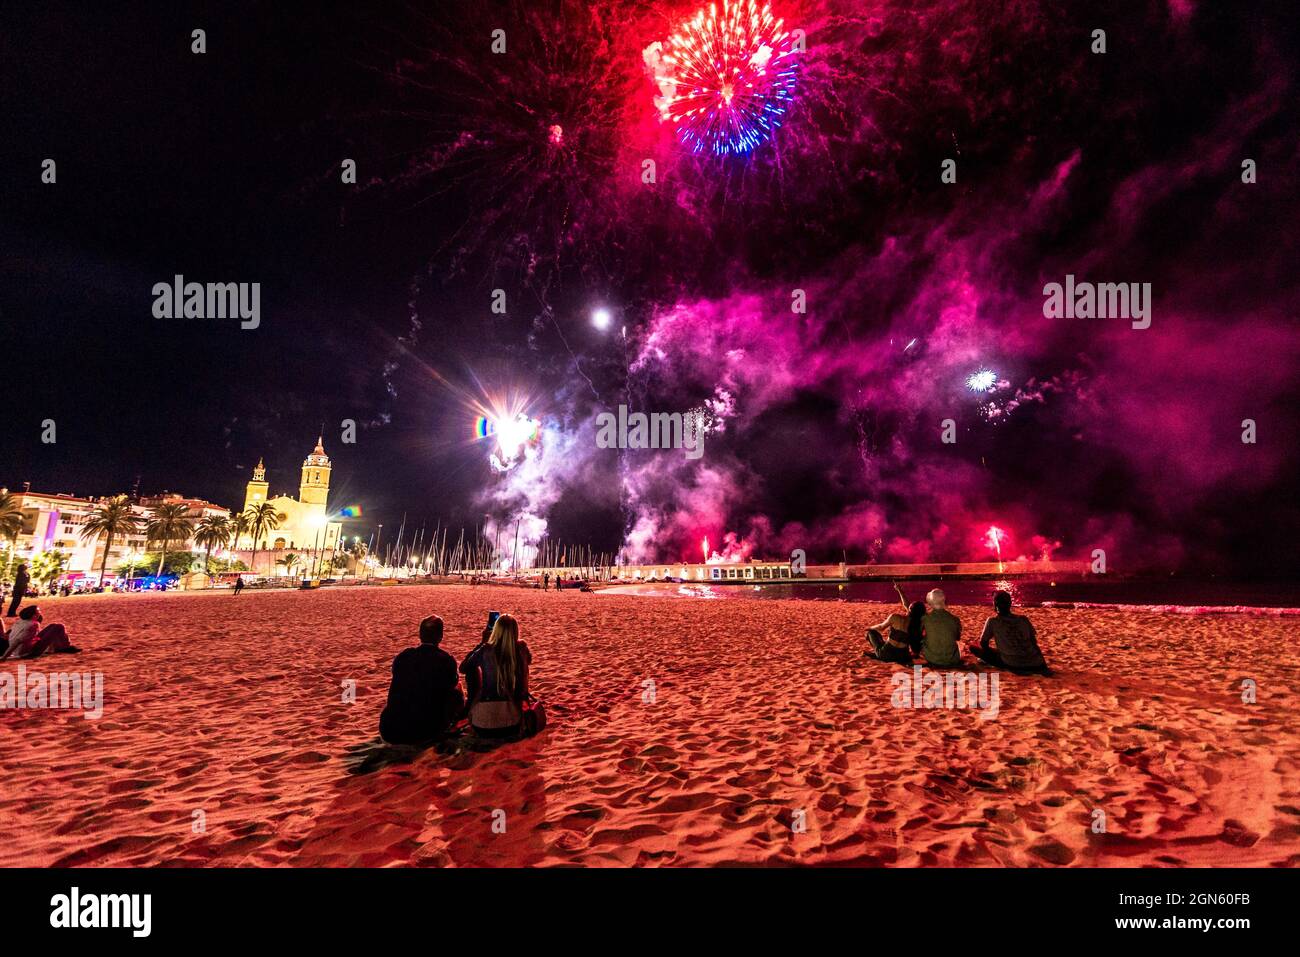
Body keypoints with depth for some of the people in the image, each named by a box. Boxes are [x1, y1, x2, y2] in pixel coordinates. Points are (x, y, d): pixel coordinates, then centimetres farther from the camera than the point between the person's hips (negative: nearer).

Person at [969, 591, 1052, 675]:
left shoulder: (992, 622, -2)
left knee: (971, 647, 3)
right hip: (1035, 665, 5)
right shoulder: (1023, 619, 7)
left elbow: (983, 643, 4)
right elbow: (1034, 642, 16)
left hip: (1012, 665, -5)